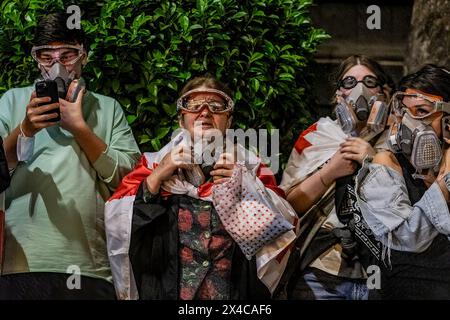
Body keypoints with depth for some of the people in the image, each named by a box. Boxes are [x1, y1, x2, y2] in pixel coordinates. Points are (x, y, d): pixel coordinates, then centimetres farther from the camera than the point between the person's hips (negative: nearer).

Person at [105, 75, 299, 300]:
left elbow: (281, 227, -4)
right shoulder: (155, 164, 6)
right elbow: (116, 221, -5)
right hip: (167, 290, 0)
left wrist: (245, 184, -14)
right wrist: (157, 176, -12)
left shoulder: (249, 167, 6)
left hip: (234, 291, 0)